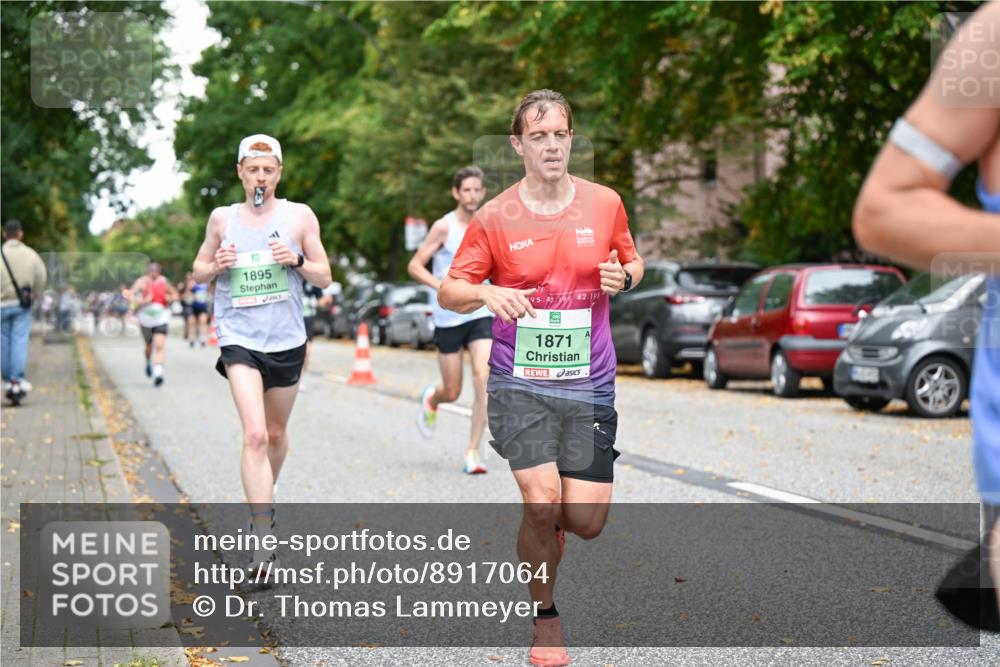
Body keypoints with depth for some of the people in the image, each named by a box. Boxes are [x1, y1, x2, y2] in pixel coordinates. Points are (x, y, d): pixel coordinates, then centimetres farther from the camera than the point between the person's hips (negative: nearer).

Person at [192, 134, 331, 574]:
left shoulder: (299, 216, 2)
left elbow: (324, 278, 5)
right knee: (255, 435, -17)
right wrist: (216, 266, -9)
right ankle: (263, 538, -20)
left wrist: (297, 260, -15)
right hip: (239, 339, -2)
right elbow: (198, 272, 14)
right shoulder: (222, 219, 4)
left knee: (276, 434, 16)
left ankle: (263, 498, 45)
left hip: (287, 340, 2)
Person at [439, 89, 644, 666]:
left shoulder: (605, 203, 3)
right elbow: (449, 291, 3)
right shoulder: (495, 218, -2)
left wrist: (623, 277, -6)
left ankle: (546, 524, 37)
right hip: (520, 383, -2)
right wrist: (487, 294, -19)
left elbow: (632, 261, 18)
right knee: (542, 500, -18)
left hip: (589, 383, 2)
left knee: (586, 522, -3)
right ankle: (545, 618, 8)